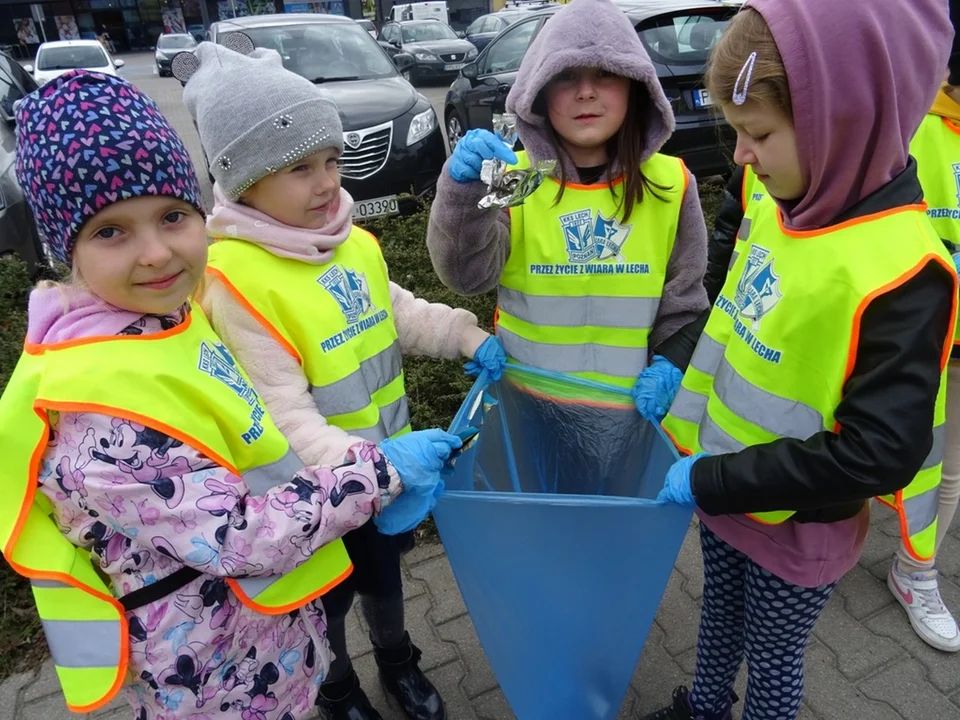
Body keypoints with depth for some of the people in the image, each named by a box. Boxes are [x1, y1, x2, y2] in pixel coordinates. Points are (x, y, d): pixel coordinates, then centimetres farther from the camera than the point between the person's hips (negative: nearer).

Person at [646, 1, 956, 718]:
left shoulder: (900, 271, -28)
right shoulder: (775, 209, -7)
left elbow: (880, 453, -28)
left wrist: (713, 482, -25)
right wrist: (683, 383, -1)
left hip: (797, 524, -6)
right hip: (722, 486, 7)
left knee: (771, 657, 19)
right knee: (720, 613, 29)